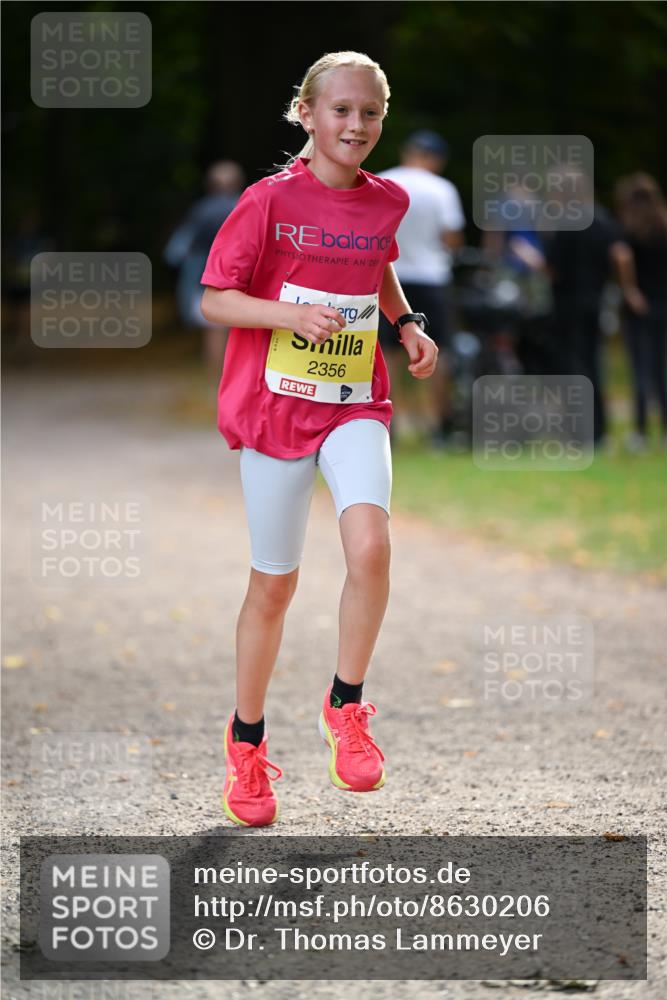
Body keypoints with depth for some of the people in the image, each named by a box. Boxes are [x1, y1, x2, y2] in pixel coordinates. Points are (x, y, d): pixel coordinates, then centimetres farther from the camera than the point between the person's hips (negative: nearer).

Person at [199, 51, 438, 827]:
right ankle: (246, 740, 26)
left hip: (355, 407, 2)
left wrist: (407, 323, 9)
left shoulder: (387, 202, 3)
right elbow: (214, 298, -9)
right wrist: (292, 314, -23)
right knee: (274, 583, 6)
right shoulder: (270, 200, -9)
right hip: (274, 406, -2)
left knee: (369, 544, -24)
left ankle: (345, 706, -3)